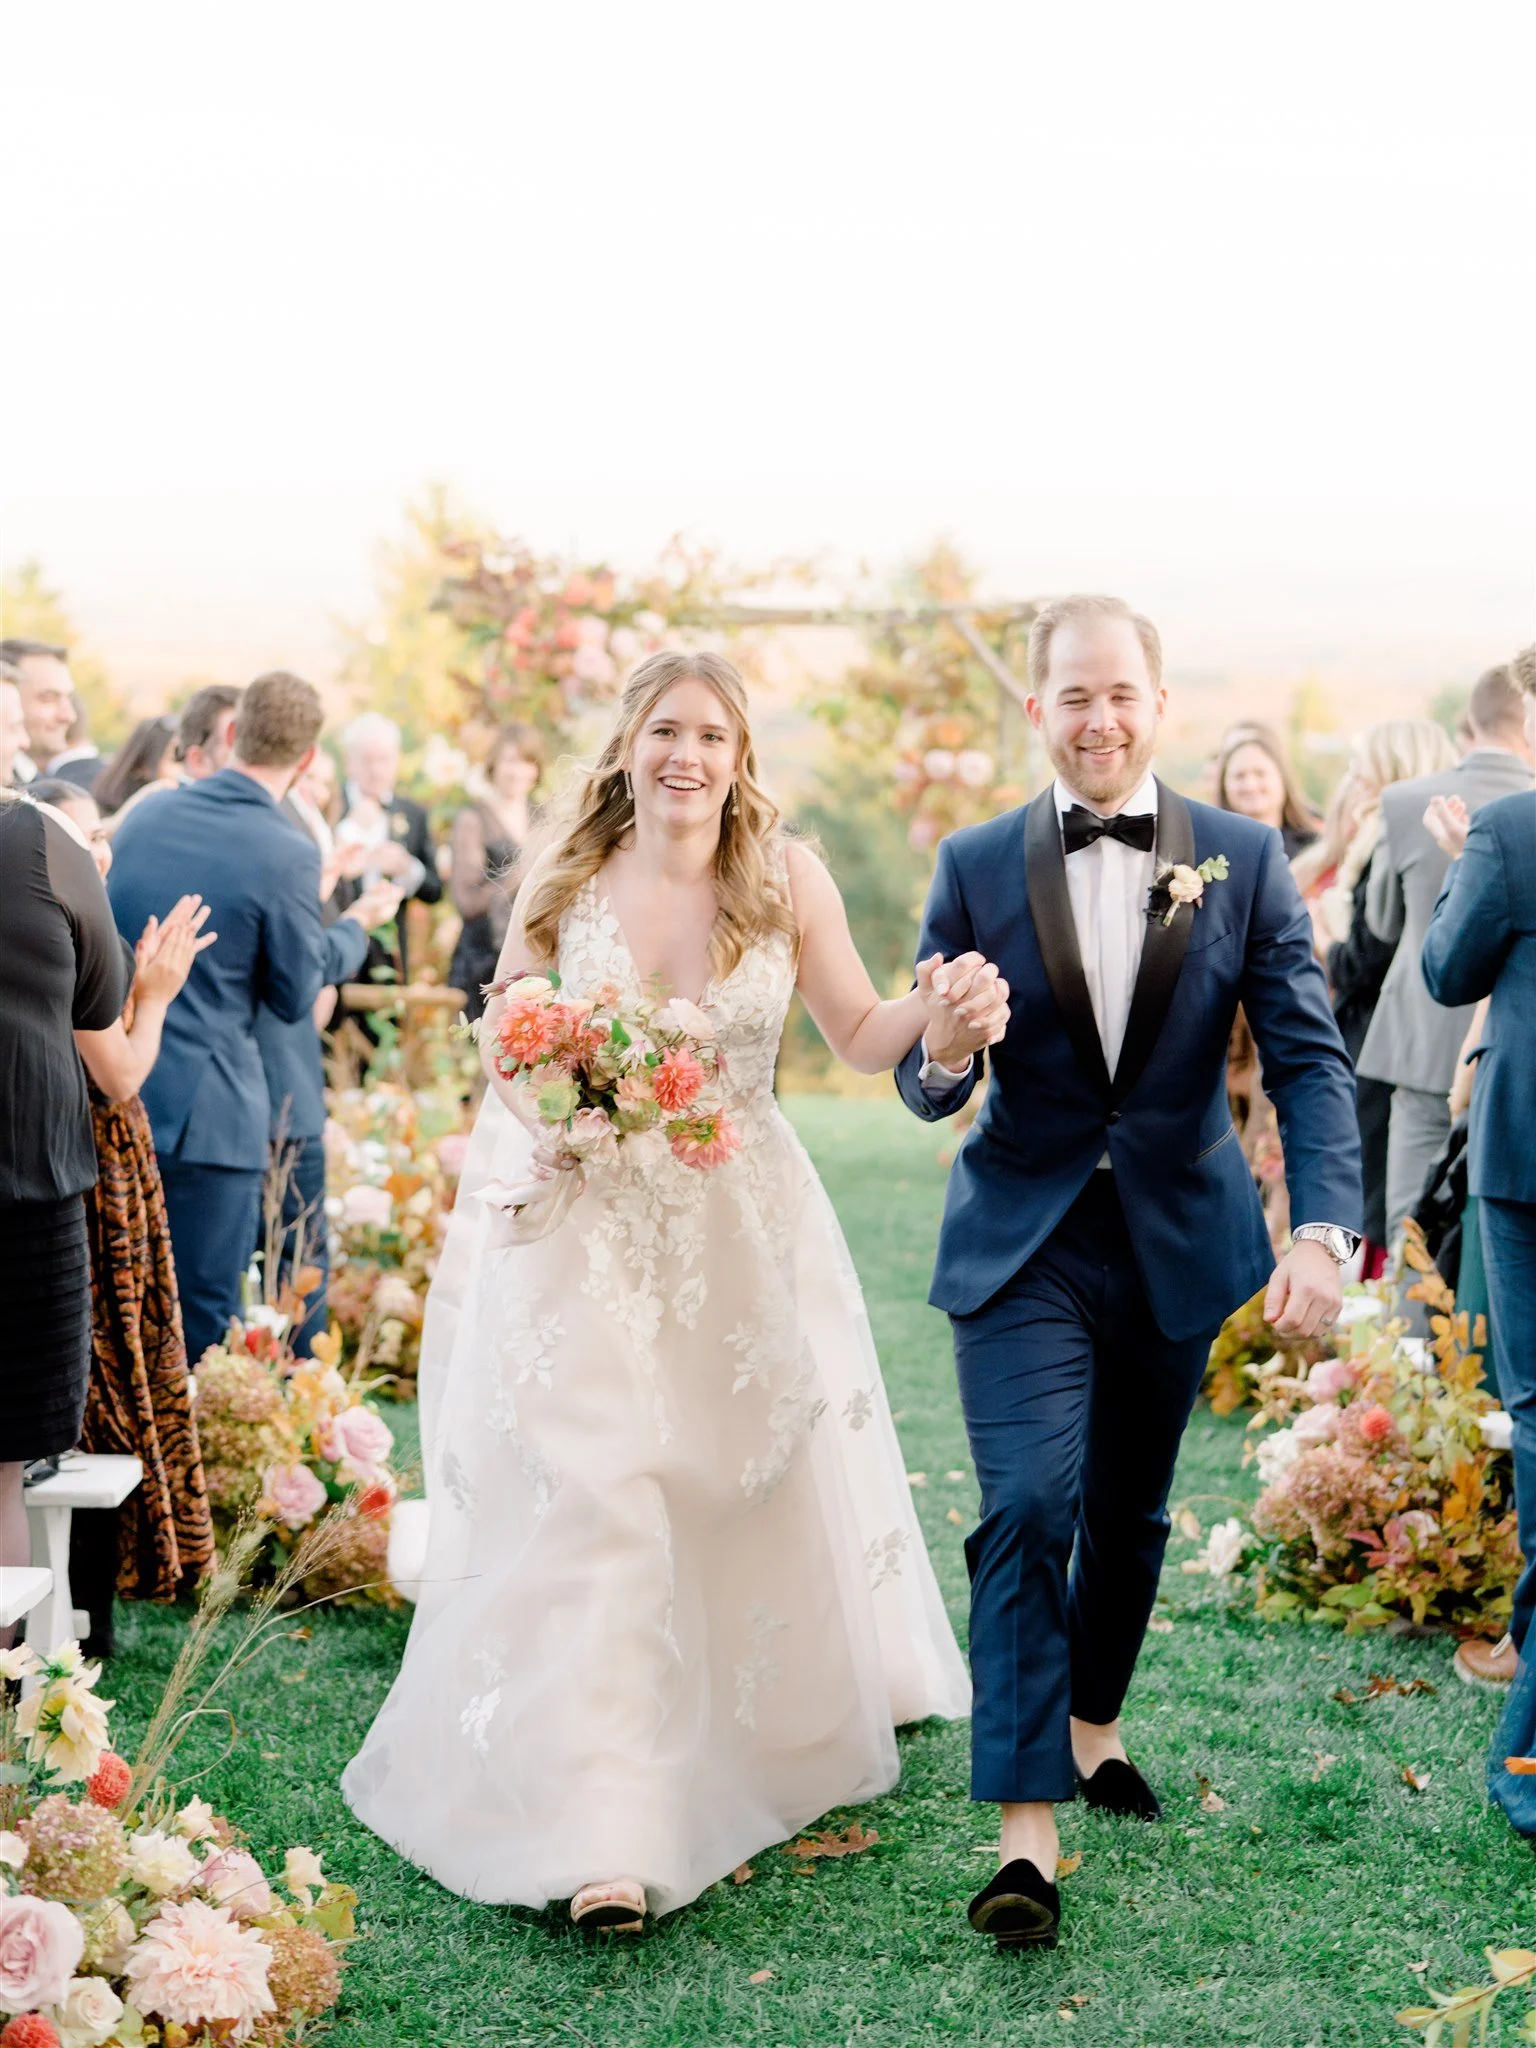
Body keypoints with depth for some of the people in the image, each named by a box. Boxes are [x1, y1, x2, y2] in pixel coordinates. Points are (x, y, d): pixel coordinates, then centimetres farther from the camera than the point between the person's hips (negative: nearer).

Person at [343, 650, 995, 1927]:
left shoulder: (786, 879, -3)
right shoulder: (565, 882, -2)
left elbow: (860, 1035, -2)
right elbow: (503, 1043, 7)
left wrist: (942, 1011, -22)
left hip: (745, 1233, 1)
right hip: (587, 1233, -1)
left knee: (763, 1487, 15)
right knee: (593, 1508, -9)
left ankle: (791, 1724, 44)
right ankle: (606, 1835, -9)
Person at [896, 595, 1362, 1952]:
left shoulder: (1243, 858, -4)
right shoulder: (976, 867, -4)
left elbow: (1309, 1059, -8)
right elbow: (923, 1085, -2)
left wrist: (1325, 1232, -21)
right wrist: (942, 1058, -27)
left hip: (1177, 1241, 2)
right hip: (1024, 1244, -2)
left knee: (1131, 1511, 16)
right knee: (1028, 1508, -14)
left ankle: (1093, 1725, 40)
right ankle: (1028, 1826, -10)